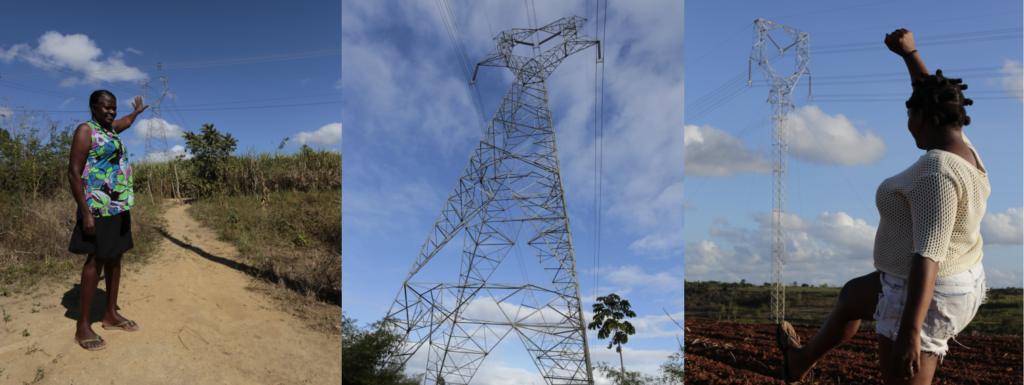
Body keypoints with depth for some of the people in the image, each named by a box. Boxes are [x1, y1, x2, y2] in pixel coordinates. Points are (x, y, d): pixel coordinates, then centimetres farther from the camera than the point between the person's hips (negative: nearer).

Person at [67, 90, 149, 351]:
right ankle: (83, 326, -2)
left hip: (119, 207, 8)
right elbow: (74, 173, -15)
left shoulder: (110, 129, 15)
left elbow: (126, 122, 42)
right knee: (96, 260, -8)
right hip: (99, 207, -8)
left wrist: (137, 111, 62)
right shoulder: (86, 130, -9)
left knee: (114, 258, 11)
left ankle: (111, 315, 20)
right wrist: (85, 212, -21)